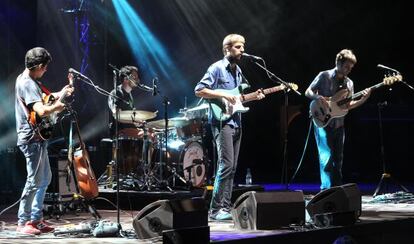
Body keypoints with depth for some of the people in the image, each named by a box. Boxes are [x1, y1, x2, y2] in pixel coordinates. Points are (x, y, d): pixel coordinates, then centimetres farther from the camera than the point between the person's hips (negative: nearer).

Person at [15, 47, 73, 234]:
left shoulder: (26, 78, 11)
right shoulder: (27, 84, -20)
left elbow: (40, 98, 28)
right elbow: (41, 110, -32)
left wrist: (59, 94, 15)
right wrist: (57, 107, -15)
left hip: (37, 139, 11)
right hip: (32, 139, -11)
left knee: (45, 179, 17)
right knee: (34, 182, -5)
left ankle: (36, 219, 22)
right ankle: (23, 222, 3)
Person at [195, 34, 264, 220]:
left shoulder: (238, 70, 18)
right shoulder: (217, 68, -7)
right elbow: (199, 90, -14)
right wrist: (223, 95, -19)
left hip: (236, 122, 9)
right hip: (222, 121, -9)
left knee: (232, 168, 7)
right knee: (226, 165, -15)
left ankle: (225, 208, 12)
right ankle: (215, 209, -12)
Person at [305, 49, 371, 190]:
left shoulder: (349, 83, 10)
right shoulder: (324, 76, -5)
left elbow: (348, 105, 7)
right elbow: (308, 92, -3)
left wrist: (363, 99, -9)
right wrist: (319, 97, -23)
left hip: (338, 124, 6)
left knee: (338, 158, 9)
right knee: (327, 156, -13)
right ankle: (326, 189, -11)